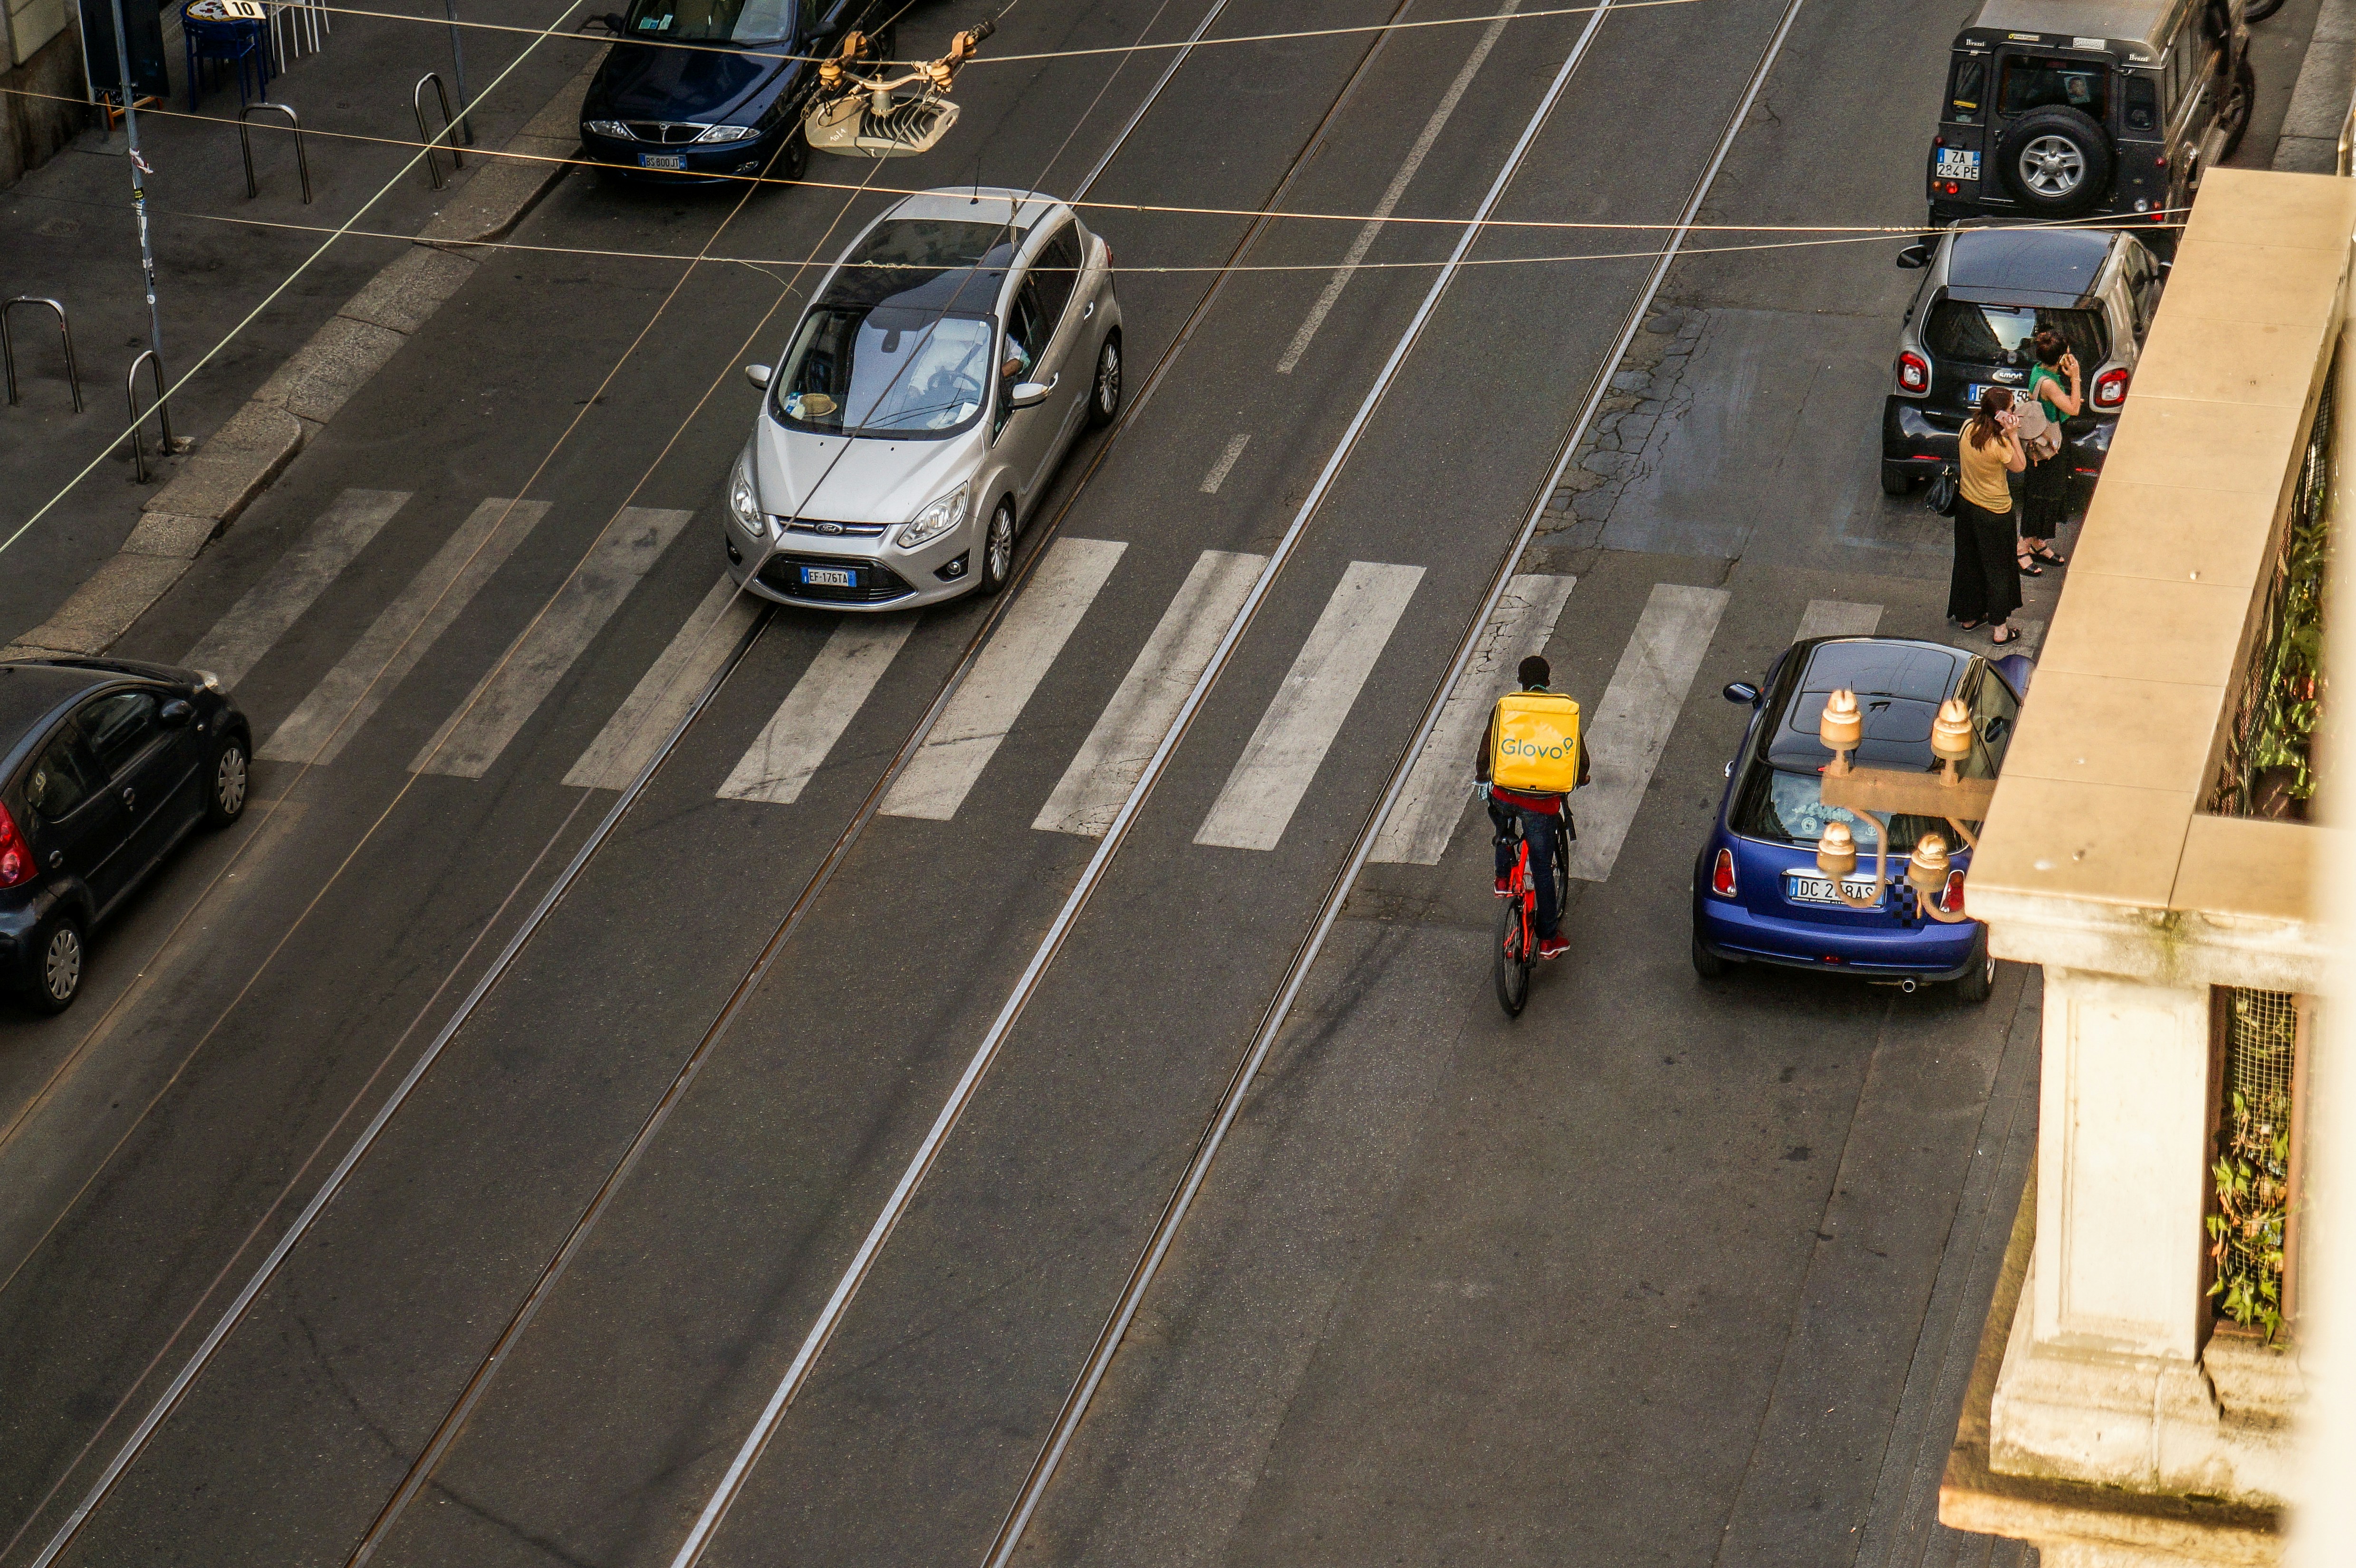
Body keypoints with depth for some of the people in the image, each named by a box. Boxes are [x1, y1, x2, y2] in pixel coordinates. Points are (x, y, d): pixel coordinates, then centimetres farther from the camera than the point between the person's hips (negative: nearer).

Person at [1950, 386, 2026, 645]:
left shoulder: (1968, 428, -13)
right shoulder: (1999, 446, -30)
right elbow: (2020, 466, -12)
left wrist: (2002, 432, -15)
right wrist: (2012, 434, -20)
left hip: (1966, 505, 6)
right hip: (1994, 514, -6)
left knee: (1969, 563, 23)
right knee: (1998, 569, 12)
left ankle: (1968, 616, 39)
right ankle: (1999, 628, 21)